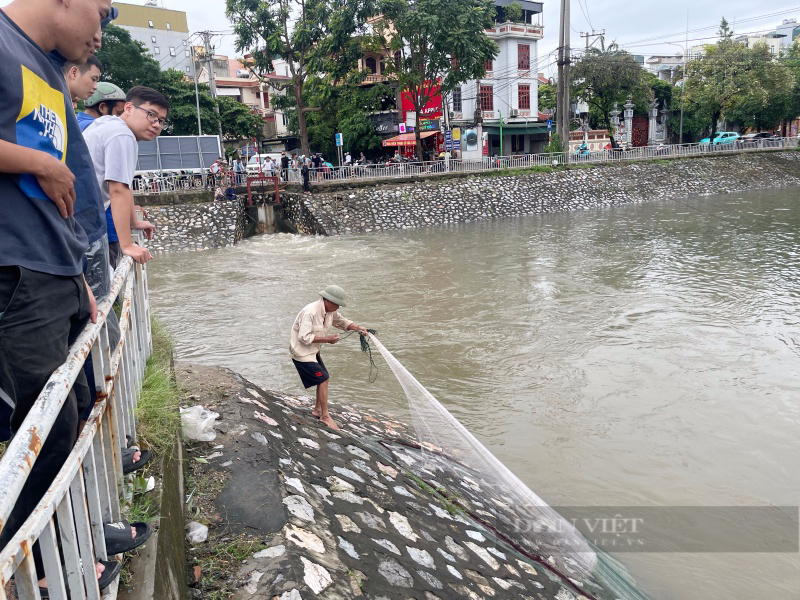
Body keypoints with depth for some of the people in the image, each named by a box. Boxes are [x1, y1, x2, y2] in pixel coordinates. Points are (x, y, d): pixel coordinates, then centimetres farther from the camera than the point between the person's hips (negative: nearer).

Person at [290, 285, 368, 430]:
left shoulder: (330, 311, -2)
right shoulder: (310, 312, -29)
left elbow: (342, 322, 12)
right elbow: (304, 337, -30)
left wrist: (358, 328, -7)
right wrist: (327, 339, -26)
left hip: (313, 351, 9)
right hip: (301, 352, -9)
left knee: (324, 378, 13)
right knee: (323, 379, -10)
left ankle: (317, 409, 31)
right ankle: (325, 416, 3)